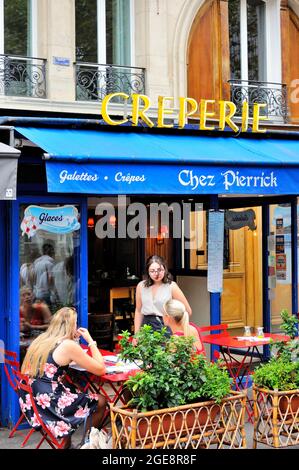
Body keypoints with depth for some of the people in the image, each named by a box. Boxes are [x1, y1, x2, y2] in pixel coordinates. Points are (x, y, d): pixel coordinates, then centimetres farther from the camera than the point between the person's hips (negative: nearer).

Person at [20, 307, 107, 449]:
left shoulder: (41, 339, 9)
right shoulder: (68, 345, -12)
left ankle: (66, 443, 33)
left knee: (75, 390, 31)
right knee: (101, 402, 9)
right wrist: (90, 341, 0)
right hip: (48, 404, -8)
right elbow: (101, 369, -8)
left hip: (31, 402, 8)